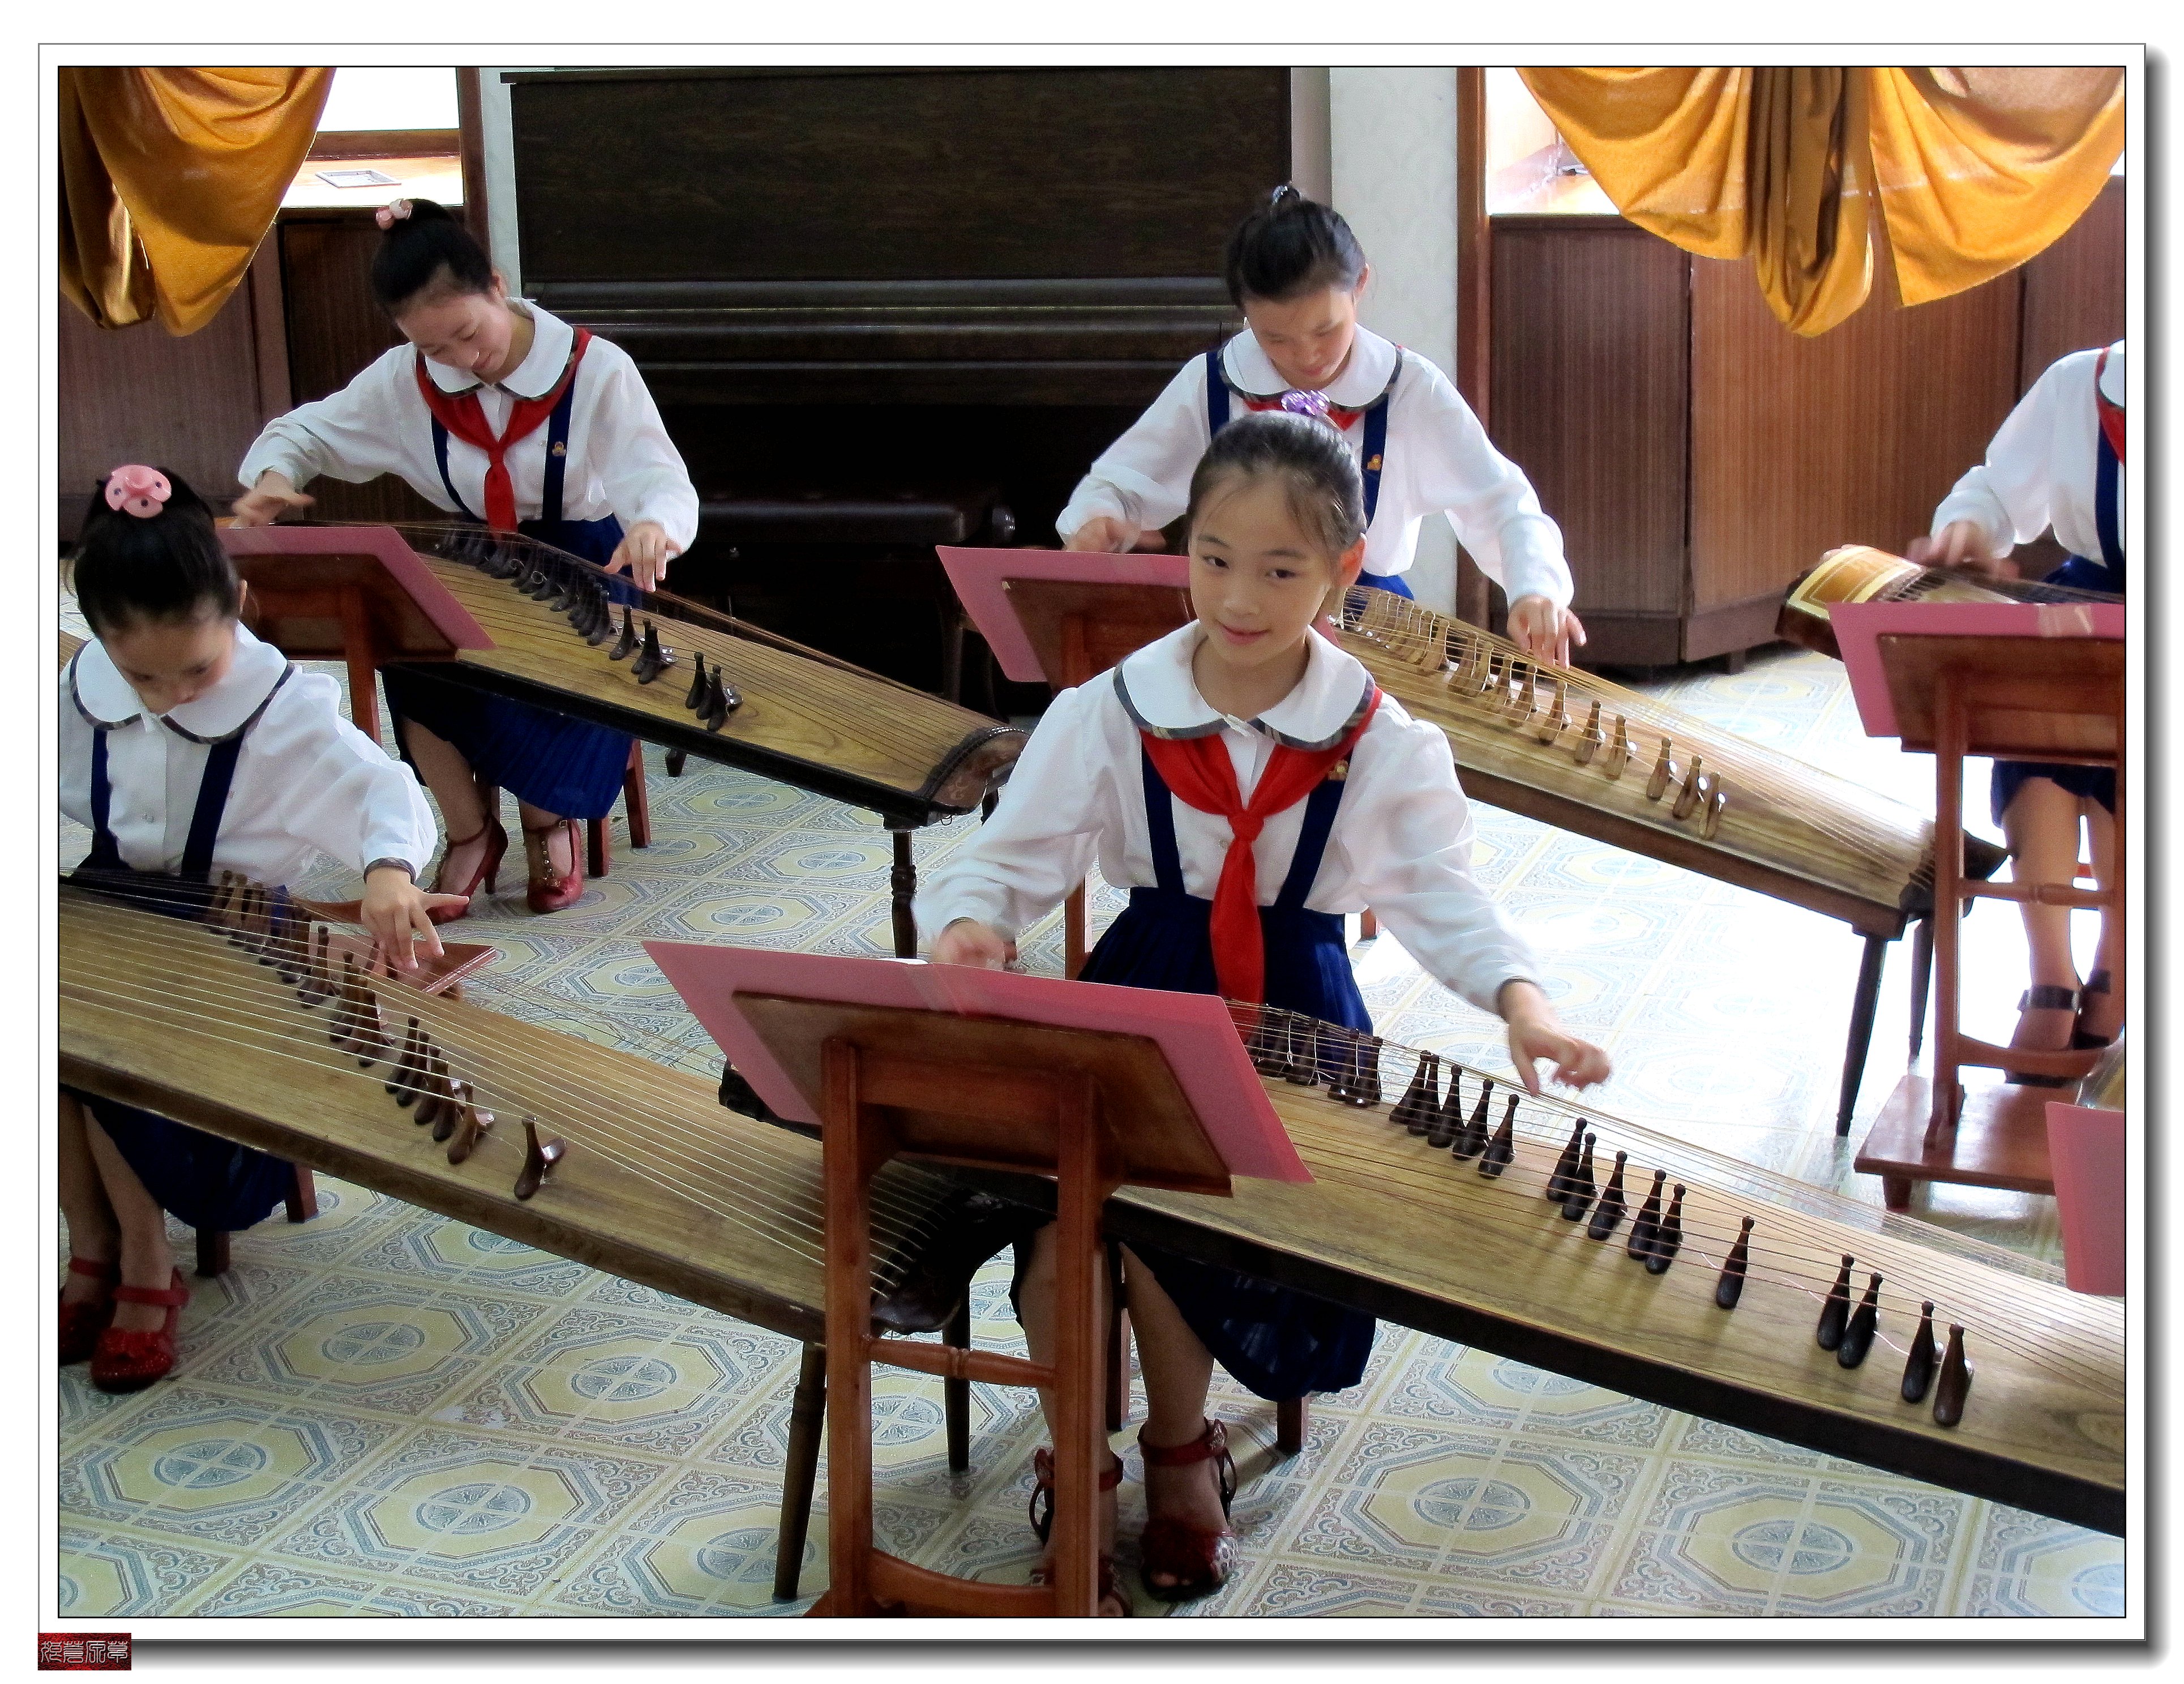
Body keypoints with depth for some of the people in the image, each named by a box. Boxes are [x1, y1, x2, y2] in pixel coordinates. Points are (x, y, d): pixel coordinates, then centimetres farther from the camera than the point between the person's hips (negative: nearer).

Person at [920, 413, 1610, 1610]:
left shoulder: (1380, 744, -4)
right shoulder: (1108, 714, -3)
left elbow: (1440, 894, -10)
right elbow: (1012, 857, -3)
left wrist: (1519, 999, -31)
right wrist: (971, 921, -28)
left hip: (1296, 1025, -1)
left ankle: (1177, 1450, 8)